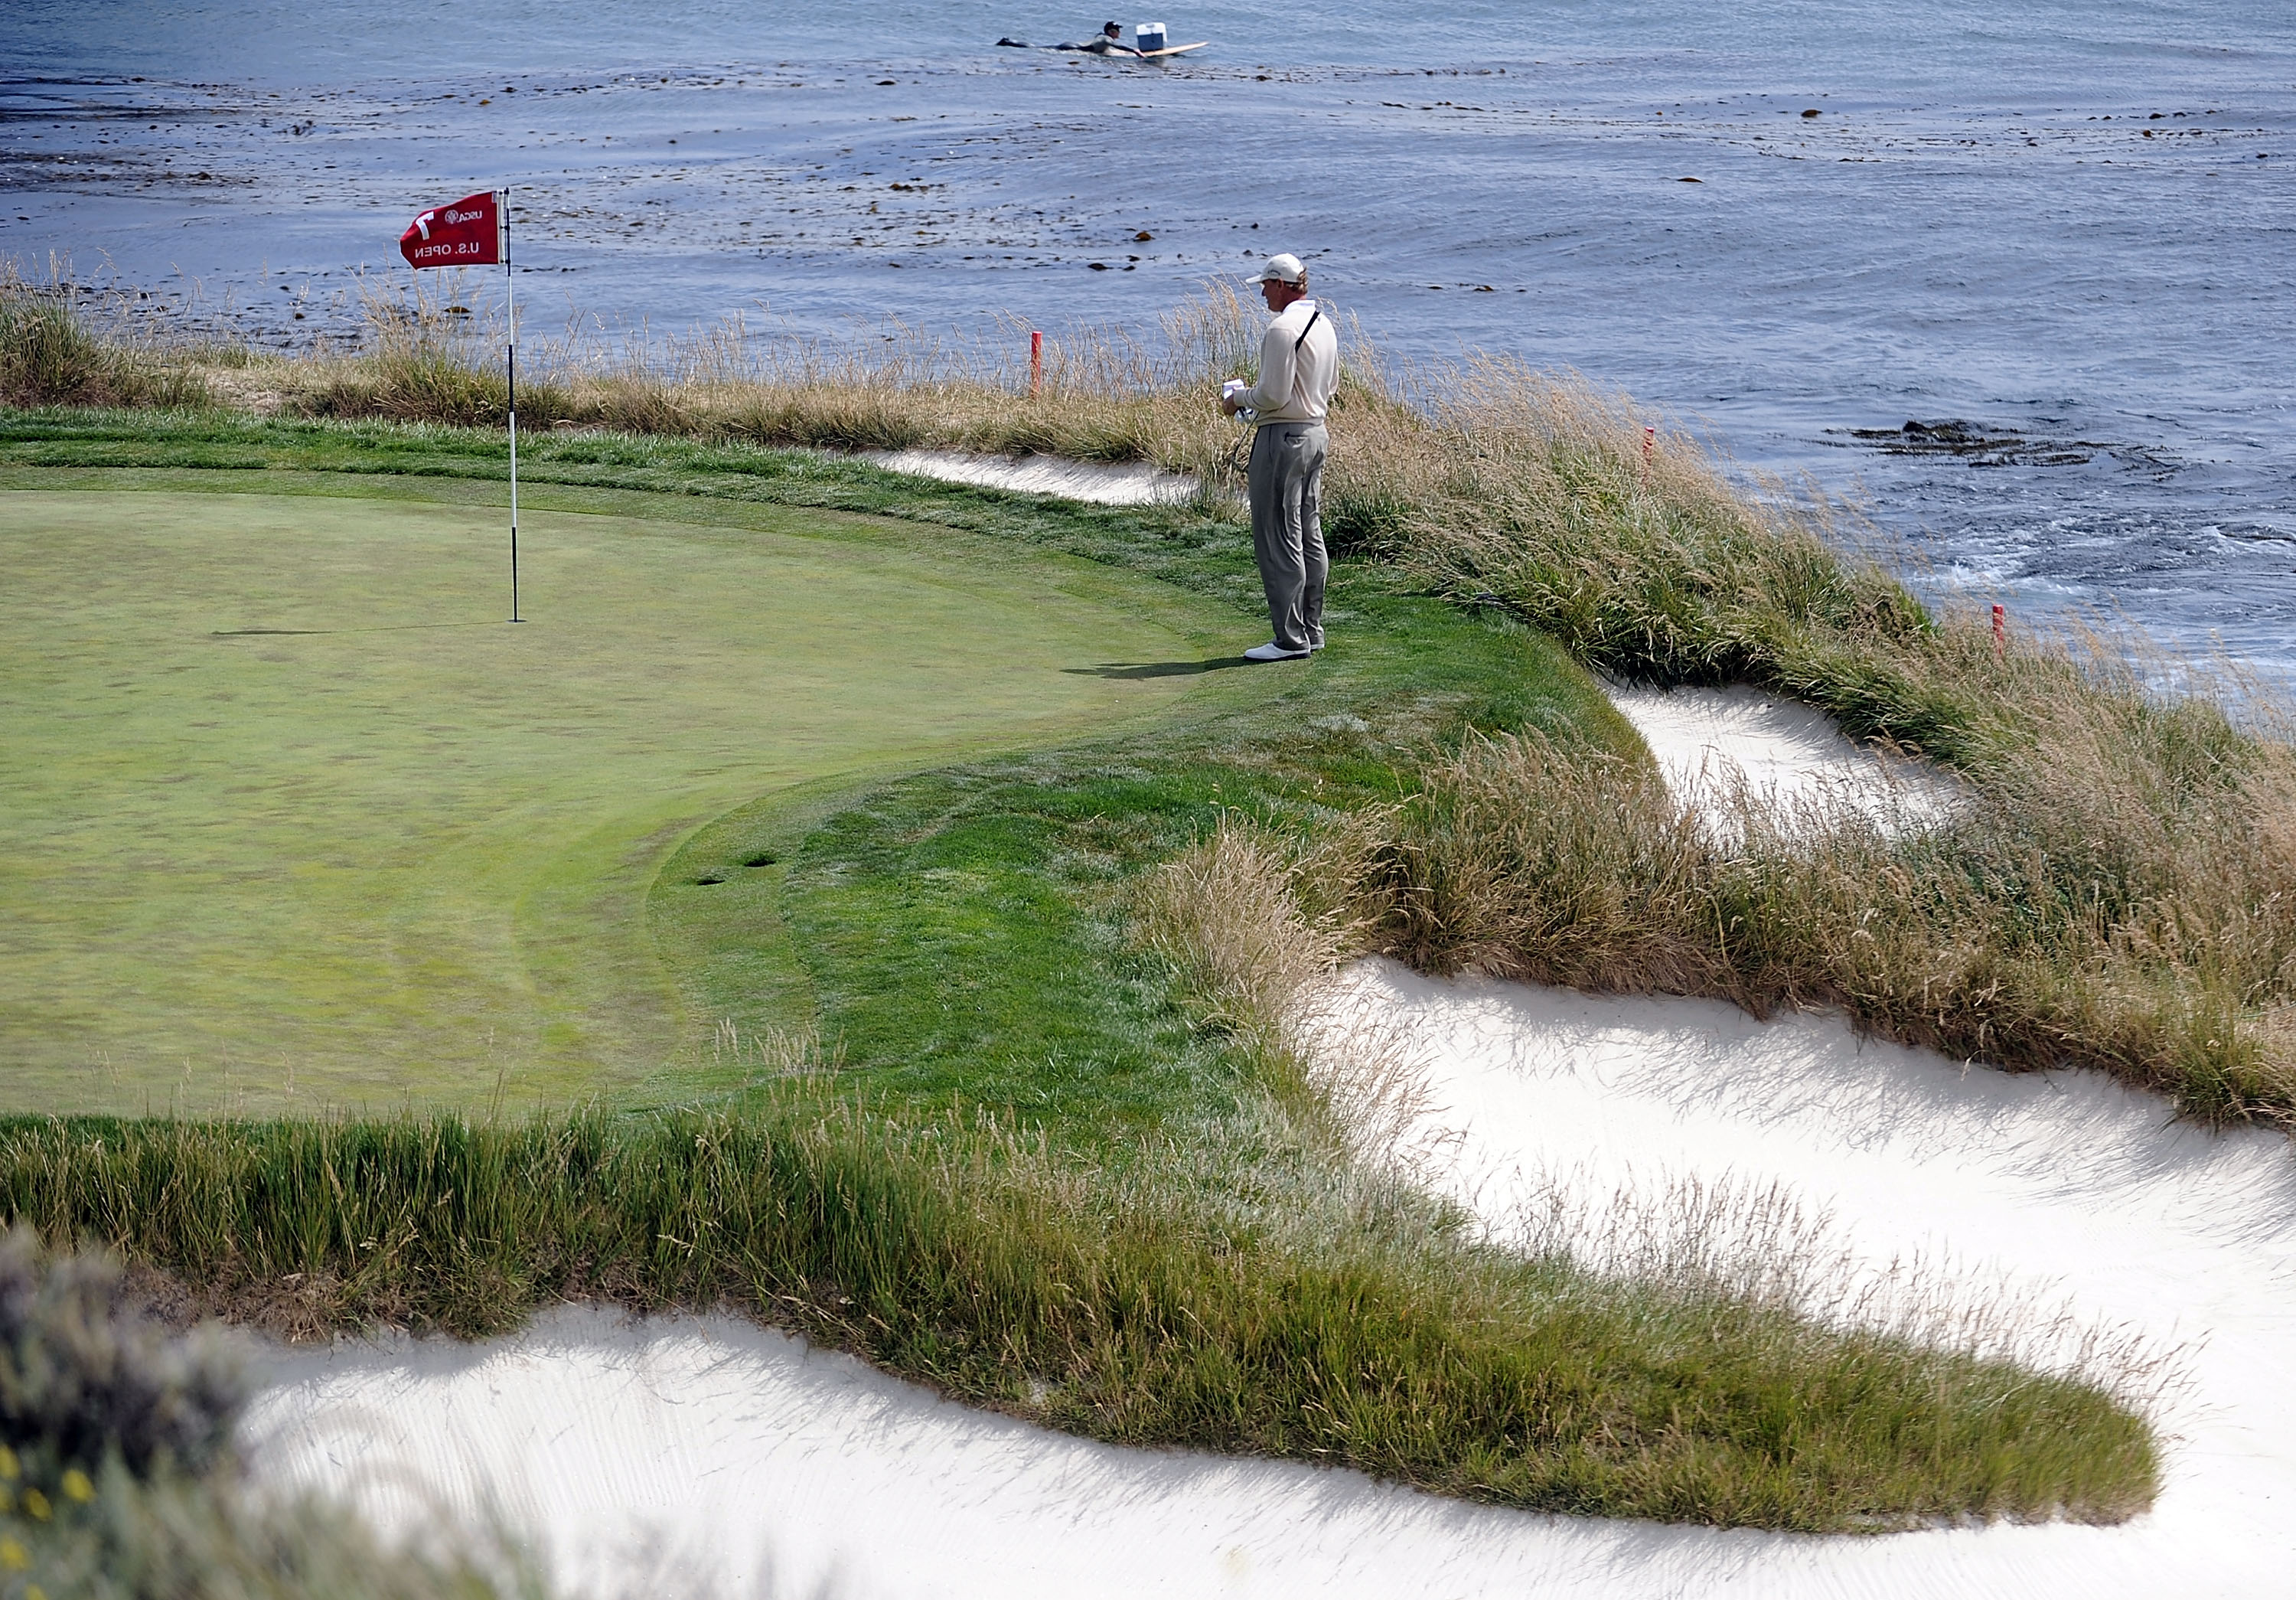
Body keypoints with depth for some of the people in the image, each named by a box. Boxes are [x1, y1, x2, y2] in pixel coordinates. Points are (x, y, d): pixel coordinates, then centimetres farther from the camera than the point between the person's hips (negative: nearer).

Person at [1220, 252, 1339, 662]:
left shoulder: (1282, 330, -18)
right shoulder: (1324, 325, 11)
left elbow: (1273, 395, -22)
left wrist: (1238, 397, -3)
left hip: (1282, 437, -10)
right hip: (1316, 432, 10)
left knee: (1278, 540, -5)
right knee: (1310, 536, 14)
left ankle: (1290, 639, -5)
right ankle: (1311, 630, 19)